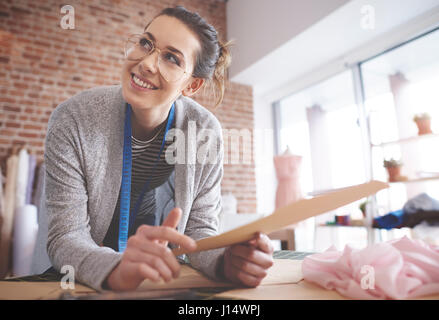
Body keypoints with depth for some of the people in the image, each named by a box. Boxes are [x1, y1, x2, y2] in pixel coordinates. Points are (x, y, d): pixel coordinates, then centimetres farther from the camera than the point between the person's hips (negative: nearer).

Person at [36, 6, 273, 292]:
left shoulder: (205, 132, -15)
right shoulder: (73, 120, -17)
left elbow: (199, 228, -10)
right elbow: (65, 237, -18)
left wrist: (226, 261, -31)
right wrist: (115, 270, -38)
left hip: (166, 280, 1)